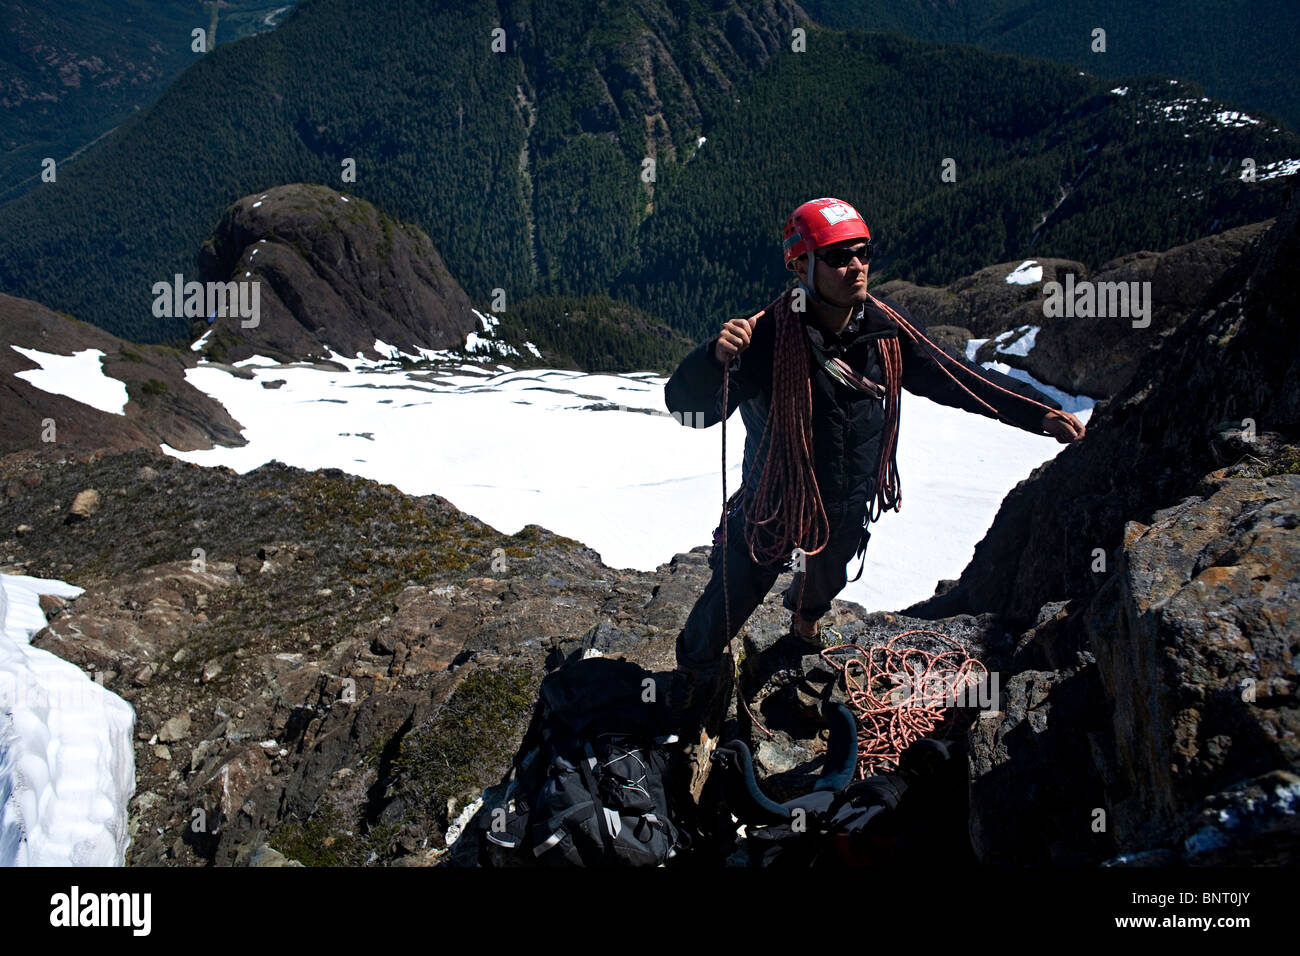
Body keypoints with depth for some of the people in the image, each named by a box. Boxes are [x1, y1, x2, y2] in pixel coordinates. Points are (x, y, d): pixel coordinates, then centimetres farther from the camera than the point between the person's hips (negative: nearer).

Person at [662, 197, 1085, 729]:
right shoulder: (768, 337, -31)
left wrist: (1042, 413, -7)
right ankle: (695, 670, 47)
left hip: (847, 514, 5)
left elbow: (958, 380, -3)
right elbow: (687, 407, -35)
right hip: (771, 513, -5)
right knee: (726, 608, 11)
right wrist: (715, 358, -55)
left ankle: (804, 617, 72)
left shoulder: (888, 331, -16)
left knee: (825, 585, 34)